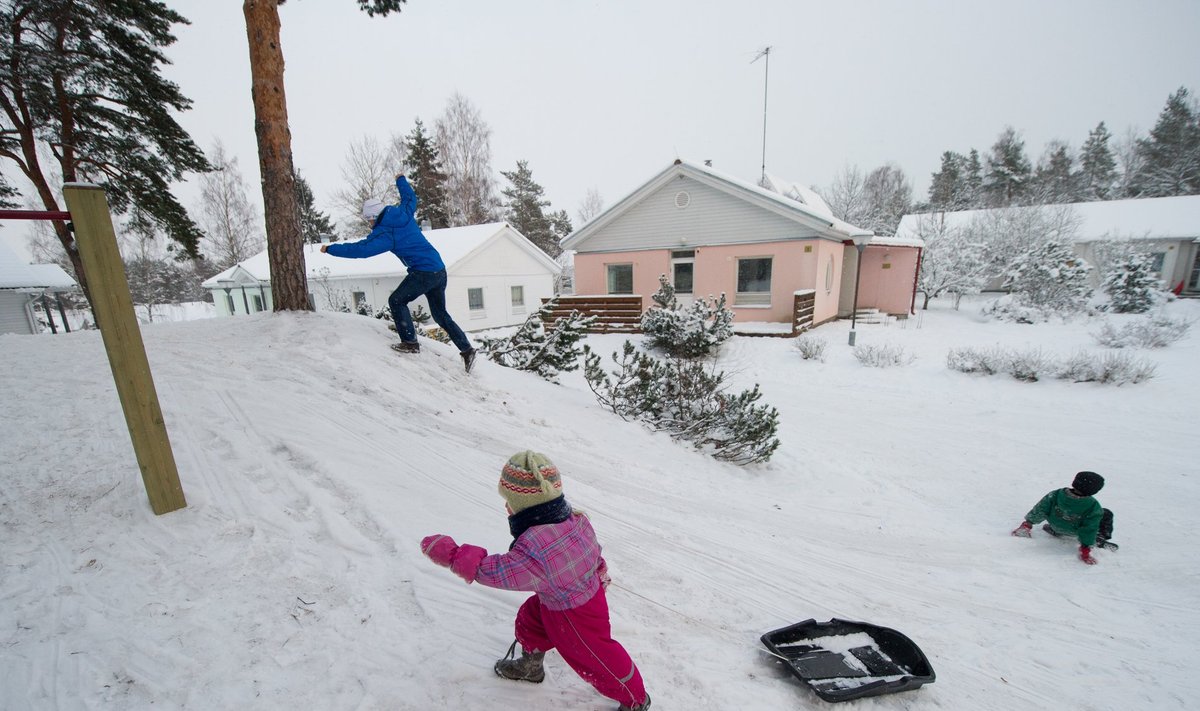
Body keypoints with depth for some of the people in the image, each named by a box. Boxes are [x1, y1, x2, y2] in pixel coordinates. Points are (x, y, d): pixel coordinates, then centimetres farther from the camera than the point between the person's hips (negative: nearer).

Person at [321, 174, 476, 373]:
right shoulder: (404, 213, 9)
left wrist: (330, 248, -3)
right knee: (440, 314, 14)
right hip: (440, 271, 8)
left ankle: (410, 342, -2)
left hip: (423, 272, -8)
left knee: (397, 301, 4)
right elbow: (410, 197, 30)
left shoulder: (385, 234, -10)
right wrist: (400, 180, 45)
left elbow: (360, 249, -13)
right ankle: (467, 349, 13)